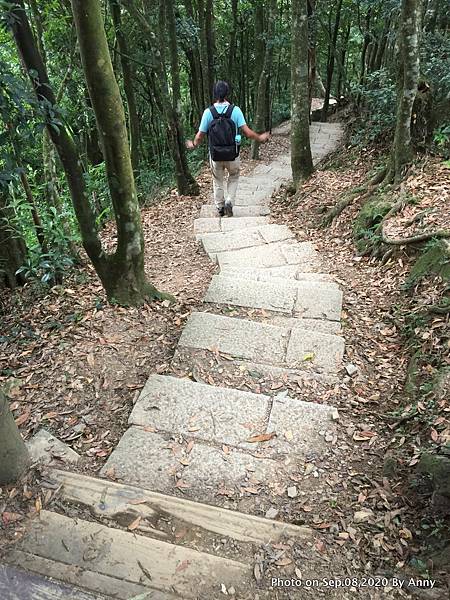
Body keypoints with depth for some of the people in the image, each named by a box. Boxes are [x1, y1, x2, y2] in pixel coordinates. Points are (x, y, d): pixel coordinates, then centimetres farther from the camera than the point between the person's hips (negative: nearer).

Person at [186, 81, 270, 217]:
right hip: (232, 155, -1)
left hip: (215, 155, 1)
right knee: (234, 178, 24)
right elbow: (247, 132, -13)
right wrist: (260, 138, 4)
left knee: (218, 181, 20)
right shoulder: (235, 110, -11)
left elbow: (200, 136, -4)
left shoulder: (208, 112, -8)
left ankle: (220, 208, 27)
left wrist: (193, 145, 16)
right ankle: (229, 202, 8)